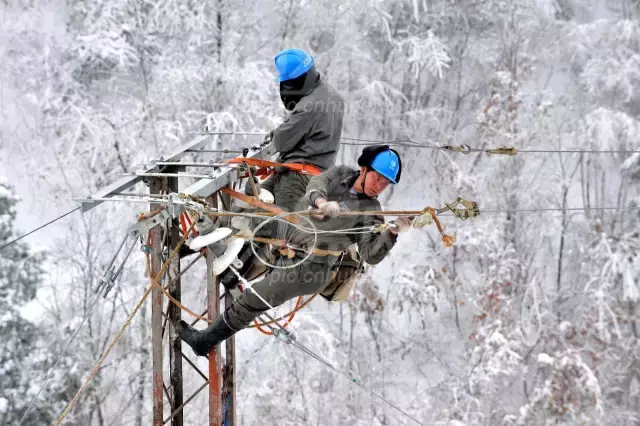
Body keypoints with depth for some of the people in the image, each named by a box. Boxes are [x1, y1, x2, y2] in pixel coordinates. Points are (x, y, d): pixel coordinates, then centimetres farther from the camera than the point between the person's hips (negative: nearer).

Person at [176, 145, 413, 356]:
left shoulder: (370, 212, -14)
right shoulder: (342, 175, -2)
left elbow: (371, 255, -22)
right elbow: (316, 184, -20)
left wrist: (393, 232, -39)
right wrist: (320, 200, -44)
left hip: (304, 268, -6)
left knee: (250, 303, -2)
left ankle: (205, 341, 14)